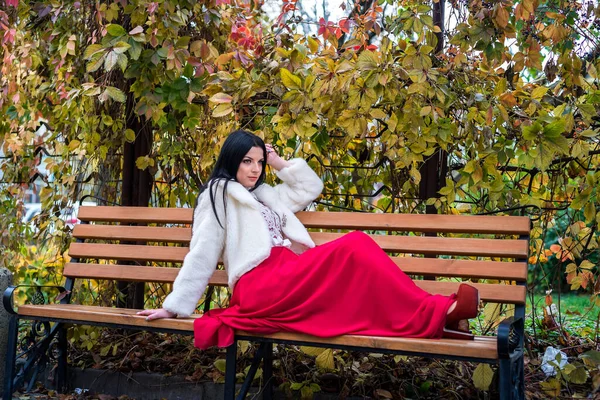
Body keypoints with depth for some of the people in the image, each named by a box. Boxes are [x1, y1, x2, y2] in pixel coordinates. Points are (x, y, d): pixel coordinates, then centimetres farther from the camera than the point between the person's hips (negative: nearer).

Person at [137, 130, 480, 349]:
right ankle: (433, 314, -32)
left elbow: (311, 186, 39)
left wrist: (280, 163, 30)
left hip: (289, 279, 7)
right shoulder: (219, 193, 10)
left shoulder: (265, 195, 31)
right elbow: (203, 253, 3)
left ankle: (433, 317, -38)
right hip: (260, 285, -7)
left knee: (357, 249, -23)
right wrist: (176, 305, -3)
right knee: (354, 247, -27)